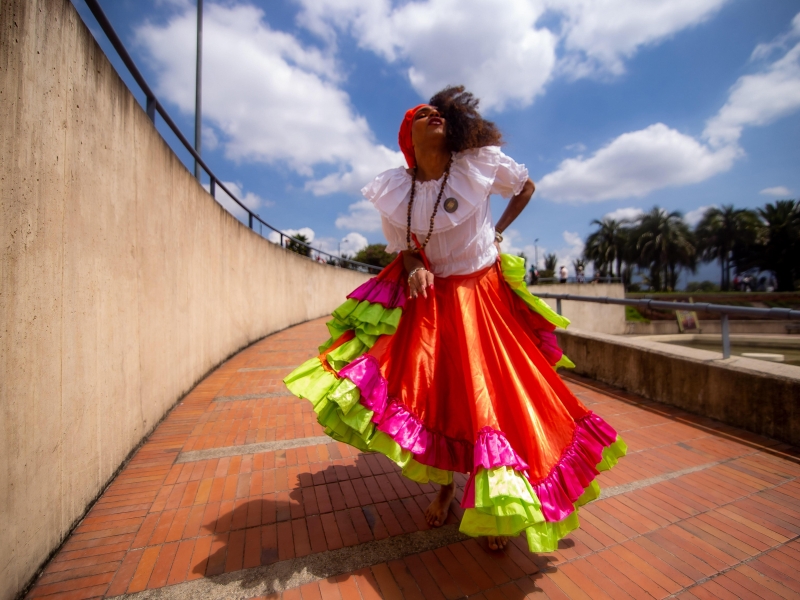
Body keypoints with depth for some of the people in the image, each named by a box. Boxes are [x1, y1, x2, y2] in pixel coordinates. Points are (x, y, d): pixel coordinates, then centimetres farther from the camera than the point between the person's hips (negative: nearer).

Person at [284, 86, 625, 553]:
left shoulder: (482, 162, -8)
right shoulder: (395, 190, -3)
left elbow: (526, 187, 10)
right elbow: (404, 250, 3)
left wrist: (497, 231, 2)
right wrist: (416, 268, -19)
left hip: (483, 295, -1)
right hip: (431, 298, 2)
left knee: (493, 395, -1)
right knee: (433, 392, 6)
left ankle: (498, 501, 24)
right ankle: (445, 485, 33)